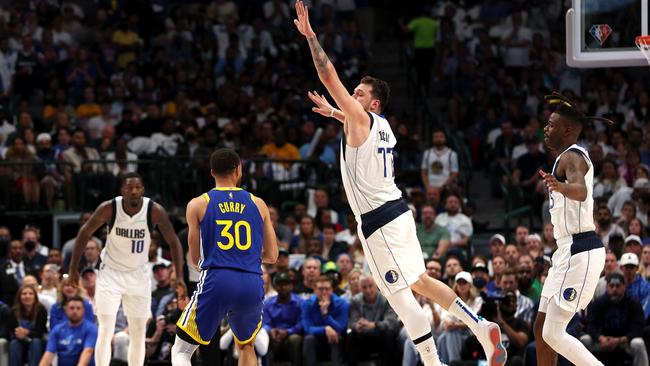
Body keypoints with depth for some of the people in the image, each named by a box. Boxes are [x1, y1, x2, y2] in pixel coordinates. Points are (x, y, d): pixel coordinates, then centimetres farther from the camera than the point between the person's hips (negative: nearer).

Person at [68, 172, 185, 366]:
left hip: (138, 275, 2)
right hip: (110, 273, -2)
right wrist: (73, 268, -4)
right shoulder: (109, 208, -18)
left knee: (138, 334, 6)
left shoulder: (155, 211, -17)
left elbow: (173, 242, -7)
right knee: (105, 332, -11)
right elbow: (85, 233, -4)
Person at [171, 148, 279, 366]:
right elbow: (271, 256, 15)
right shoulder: (257, 204, 13)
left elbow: (195, 260, 10)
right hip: (252, 284, 3)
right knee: (246, 347, 28)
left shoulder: (198, 205, 7)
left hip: (216, 282, -3)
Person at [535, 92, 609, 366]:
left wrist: (560, 187, -57)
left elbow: (581, 191, -38)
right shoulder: (569, 157, 16)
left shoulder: (572, 157, -15)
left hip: (580, 253, -10)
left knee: (553, 333, -12)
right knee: (542, 328, 13)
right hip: (568, 251, 10)